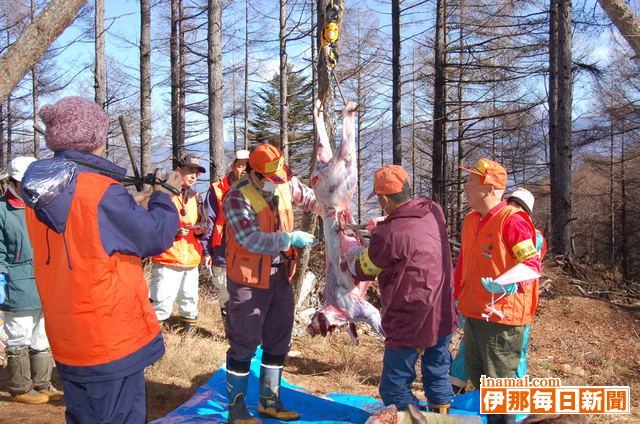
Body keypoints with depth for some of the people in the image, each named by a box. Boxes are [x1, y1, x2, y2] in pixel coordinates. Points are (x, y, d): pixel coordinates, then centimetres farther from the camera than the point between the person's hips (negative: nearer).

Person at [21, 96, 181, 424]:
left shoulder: (40, 190, 2)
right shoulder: (102, 190, -23)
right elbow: (158, 236, -15)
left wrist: (137, 205, 16)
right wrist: (163, 195, 2)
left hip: (64, 337, 8)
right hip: (111, 338, -8)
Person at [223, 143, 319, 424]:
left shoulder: (287, 185, 1)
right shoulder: (237, 197, -18)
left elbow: (309, 198, 21)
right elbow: (251, 240, -26)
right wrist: (290, 238, -26)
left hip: (281, 278, 7)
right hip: (249, 282, -7)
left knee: (278, 342, 16)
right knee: (244, 345, 2)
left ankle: (269, 402, 33)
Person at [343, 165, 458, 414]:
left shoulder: (388, 235, -23)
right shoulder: (434, 211, -3)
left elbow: (364, 270, -5)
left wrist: (352, 258, 17)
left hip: (410, 322, -7)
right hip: (444, 317, 8)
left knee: (395, 388, 7)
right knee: (437, 376, 22)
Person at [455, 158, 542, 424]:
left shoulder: (512, 220, -17)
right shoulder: (471, 220, 10)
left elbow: (532, 262, -19)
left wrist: (512, 284, -37)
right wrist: (458, 295, 22)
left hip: (501, 314, -9)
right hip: (473, 313, 9)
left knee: (499, 379, 2)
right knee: (476, 374, 21)